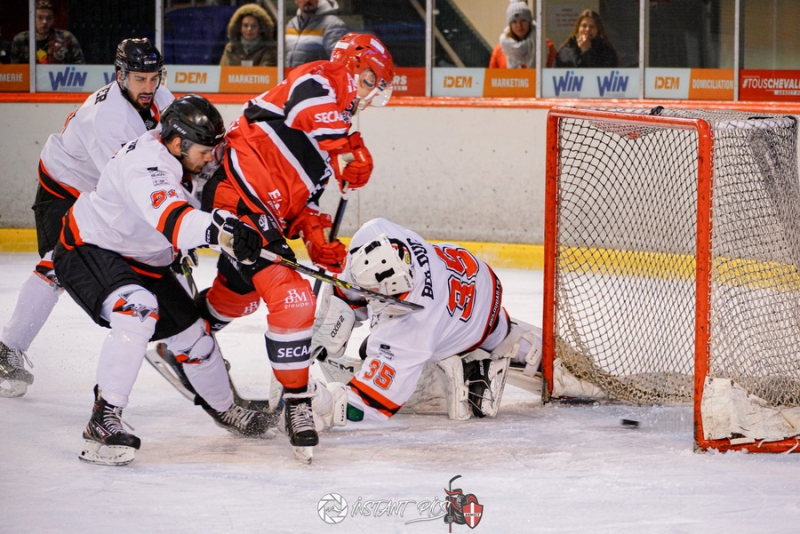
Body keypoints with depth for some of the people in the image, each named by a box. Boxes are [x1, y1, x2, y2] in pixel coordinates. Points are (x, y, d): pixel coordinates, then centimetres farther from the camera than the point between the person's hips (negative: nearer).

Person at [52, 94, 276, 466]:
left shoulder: (171, 157, -1)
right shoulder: (146, 166, -32)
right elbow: (169, 217, -51)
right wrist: (221, 230, -66)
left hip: (142, 261, 10)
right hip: (87, 252, -10)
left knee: (191, 331, 12)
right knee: (137, 311, -35)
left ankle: (224, 407, 38)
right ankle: (103, 422, -34)